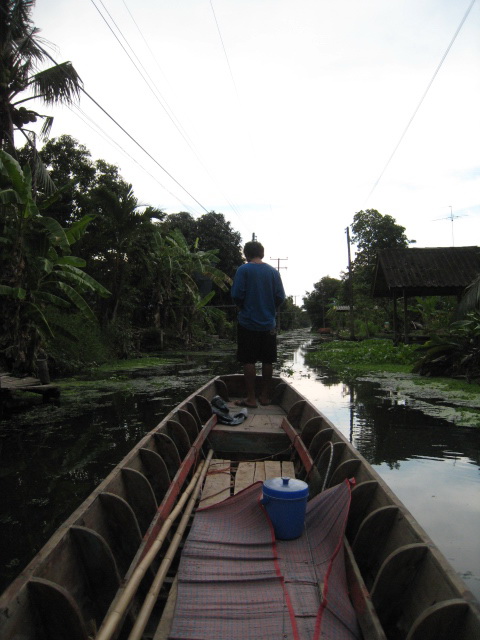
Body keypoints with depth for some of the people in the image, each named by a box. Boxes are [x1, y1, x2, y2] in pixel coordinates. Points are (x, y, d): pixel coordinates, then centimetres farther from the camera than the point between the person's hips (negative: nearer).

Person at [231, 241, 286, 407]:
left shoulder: (243, 270, -6)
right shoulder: (273, 271, 4)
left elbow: (237, 295, -12)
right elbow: (280, 296, 0)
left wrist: (242, 308, 7)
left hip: (248, 322, -3)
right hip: (269, 323, 4)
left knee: (248, 361, 3)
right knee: (267, 361, 11)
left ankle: (251, 398, 5)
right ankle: (265, 396, 20)